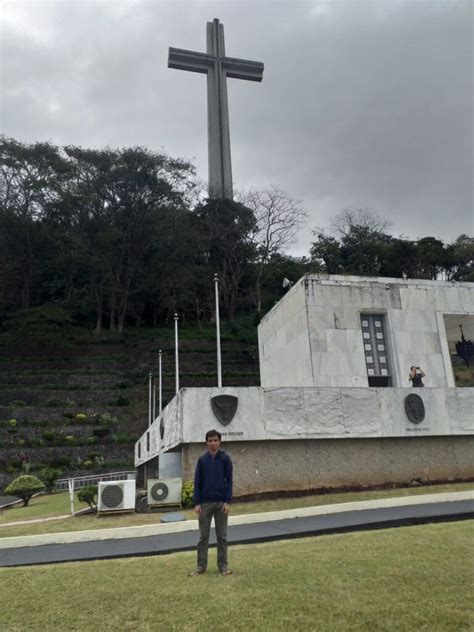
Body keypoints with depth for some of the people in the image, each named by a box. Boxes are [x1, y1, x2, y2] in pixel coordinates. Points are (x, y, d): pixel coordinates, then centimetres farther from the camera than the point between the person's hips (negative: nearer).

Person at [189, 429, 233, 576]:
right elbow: (197, 482, 1)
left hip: (221, 503, -1)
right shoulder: (202, 459, 0)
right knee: (203, 536, 8)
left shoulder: (225, 459, -3)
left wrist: (228, 501, -10)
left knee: (222, 536, 7)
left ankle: (223, 565, 18)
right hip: (205, 503, 1)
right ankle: (201, 565, 19)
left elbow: (229, 481, -2)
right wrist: (197, 503, -5)